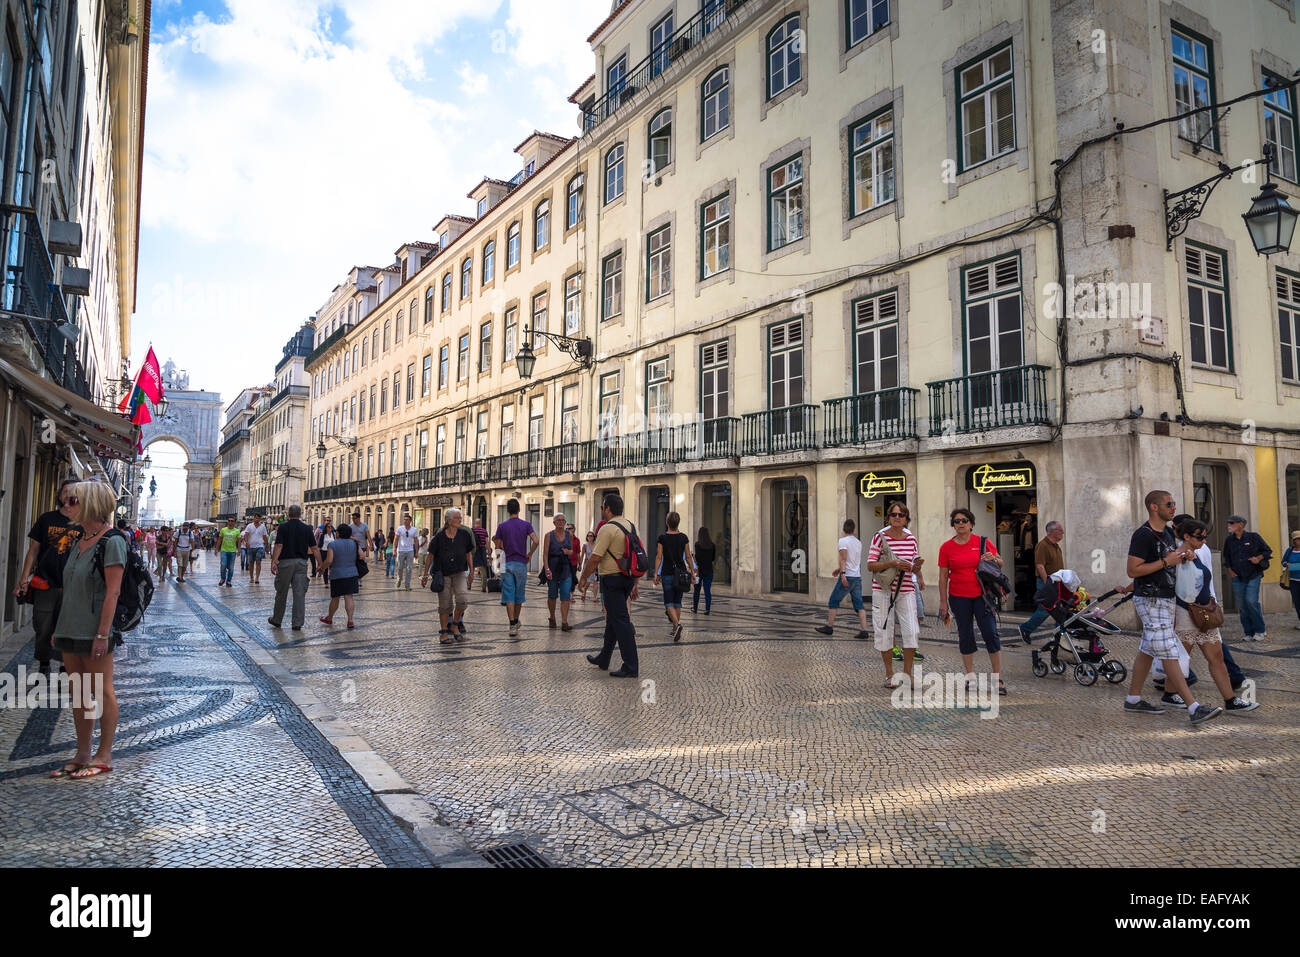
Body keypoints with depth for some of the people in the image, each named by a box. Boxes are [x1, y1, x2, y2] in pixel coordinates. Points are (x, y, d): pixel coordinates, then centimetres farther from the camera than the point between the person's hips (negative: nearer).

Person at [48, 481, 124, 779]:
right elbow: (70, 589, 17)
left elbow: (112, 591, -18)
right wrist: (59, 628, 15)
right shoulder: (78, 541, 12)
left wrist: (103, 634, -20)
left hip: (94, 631, -8)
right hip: (71, 629, 8)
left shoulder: (111, 542, -14)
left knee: (101, 692, 1)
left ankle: (104, 757, 10)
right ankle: (82, 754, 22)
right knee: (79, 692, 13)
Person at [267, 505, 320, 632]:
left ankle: (276, 620, 23)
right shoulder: (307, 528, 4)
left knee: (281, 592, 11)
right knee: (300, 593, 2)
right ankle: (297, 623, 2)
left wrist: (273, 562, -14)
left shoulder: (283, 527, -3)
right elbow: (314, 548, 2)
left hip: (285, 562, -1)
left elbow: (278, 546, -12)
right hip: (301, 562, 1)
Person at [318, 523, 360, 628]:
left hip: (337, 575, -2)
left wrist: (323, 568, 4)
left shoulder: (332, 544, -6)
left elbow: (329, 561, -13)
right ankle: (350, 620, -10)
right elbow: (362, 556, 1)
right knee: (349, 597, -1)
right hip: (352, 574, 2)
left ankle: (329, 618, 31)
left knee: (335, 598, 11)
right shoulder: (354, 544, 4)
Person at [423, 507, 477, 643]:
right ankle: (444, 632, 14)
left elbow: (469, 554, 8)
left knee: (463, 599, -15)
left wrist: (471, 572, 8)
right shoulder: (439, 536, -8)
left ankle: (456, 624, 8)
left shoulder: (465, 534, -2)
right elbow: (431, 556, 0)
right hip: (443, 573, -1)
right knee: (445, 603, 2)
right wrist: (426, 574, 0)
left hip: (460, 572, 1)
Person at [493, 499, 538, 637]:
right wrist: (530, 554, 3)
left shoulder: (502, 526, 1)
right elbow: (535, 541, -12)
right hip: (521, 563, 1)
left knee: (509, 596, -4)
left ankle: (513, 625, -13)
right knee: (519, 595, 15)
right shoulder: (526, 525, 1)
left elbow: (498, 546, 1)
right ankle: (516, 621, 29)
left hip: (507, 563, -1)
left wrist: (495, 540, 22)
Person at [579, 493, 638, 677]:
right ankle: (603, 659, 31)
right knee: (612, 619, 19)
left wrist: (584, 578, -4)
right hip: (627, 578, 9)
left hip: (612, 579, -9)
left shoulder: (607, 529, -15)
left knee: (620, 622, -6)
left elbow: (595, 558, -17)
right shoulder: (630, 527, 11)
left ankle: (631, 667, -6)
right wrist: (634, 583, 20)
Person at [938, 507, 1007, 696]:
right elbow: (943, 577, 4)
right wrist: (943, 602, 1)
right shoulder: (946, 547, 2)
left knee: (990, 634, -6)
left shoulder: (983, 542, 3)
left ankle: (998, 678, 2)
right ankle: (970, 675, 19)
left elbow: (1000, 564, 10)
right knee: (965, 636, 6)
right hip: (959, 597, 1)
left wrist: (993, 559, -14)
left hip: (981, 595, -1)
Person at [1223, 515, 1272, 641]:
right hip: (1237, 577, 4)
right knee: (1242, 605, 2)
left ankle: (1260, 631, 1)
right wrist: (1230, 570, 10)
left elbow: (1268, 551, 6)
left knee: (1251, 601, -15)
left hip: (1253, 575, -4)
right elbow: (1226, 557, 21)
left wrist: (1259, 558, -11)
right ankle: (1249, 633, 11)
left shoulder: (1253, 537, -3)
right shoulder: (1229, 540, 7)